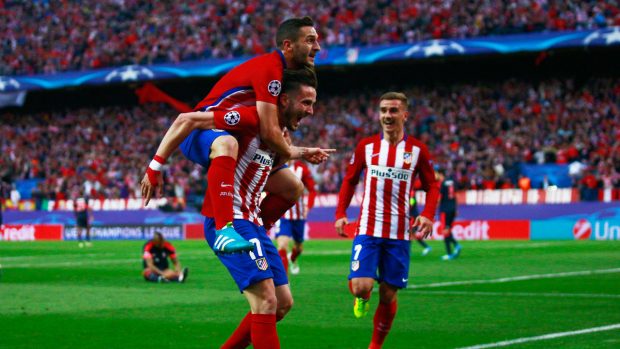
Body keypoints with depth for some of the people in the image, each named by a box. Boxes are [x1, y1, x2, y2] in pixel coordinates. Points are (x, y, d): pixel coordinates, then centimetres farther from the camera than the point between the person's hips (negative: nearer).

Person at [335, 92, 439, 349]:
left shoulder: (417, 150, 3)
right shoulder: (366, 146, 4)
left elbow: (432, 186, 8)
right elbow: (349, 181, 12)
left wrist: (428, 215, -10)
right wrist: (340, 214, 0)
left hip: (399, 233, 0)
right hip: (367, 229, 0)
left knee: (388, 295, 2)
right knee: (360, 286, -17)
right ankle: (363, 297, 21)